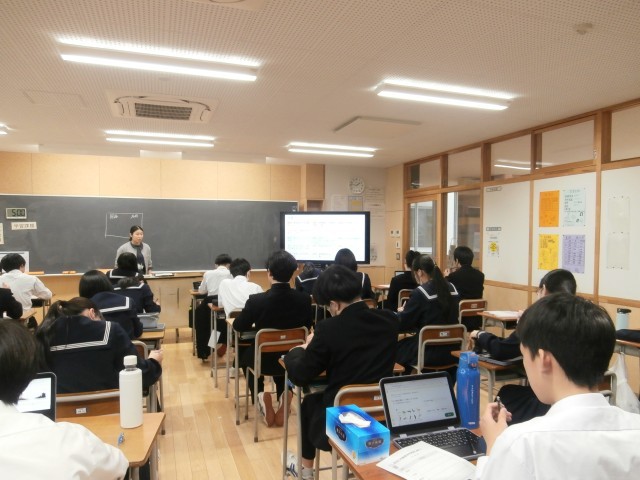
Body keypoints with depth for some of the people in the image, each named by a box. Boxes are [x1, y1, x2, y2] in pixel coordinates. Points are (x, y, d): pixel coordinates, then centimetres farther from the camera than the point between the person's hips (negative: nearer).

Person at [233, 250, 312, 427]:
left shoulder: (257, 300, -24)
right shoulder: (304, 299, -16)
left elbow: (238, 327, -7)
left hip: (263, 361, -2)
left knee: (245, 353, 31)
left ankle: (260, 396, 14)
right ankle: (284, 394, 17)